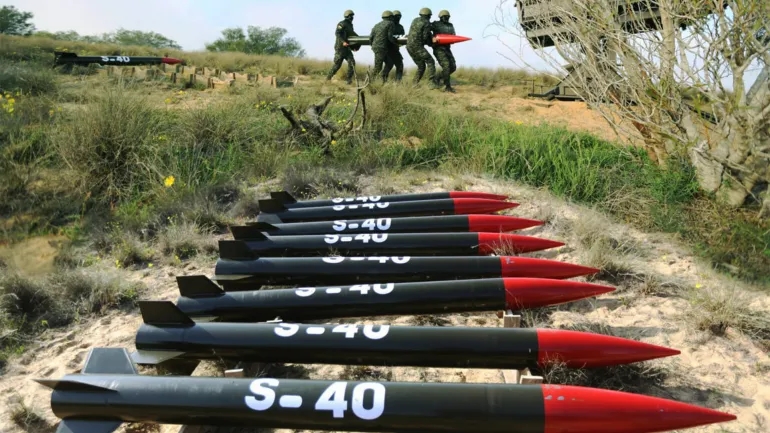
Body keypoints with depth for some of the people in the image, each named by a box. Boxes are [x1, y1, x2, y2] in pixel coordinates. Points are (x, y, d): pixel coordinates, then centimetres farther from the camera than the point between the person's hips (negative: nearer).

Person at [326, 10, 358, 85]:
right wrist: (343, 42, -32)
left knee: (352, 62, -6)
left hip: (347, 48, 8)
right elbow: (337, 33, -21)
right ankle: (328, 78, 8)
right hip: (340, 47, -8)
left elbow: (352, 34, 27)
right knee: (337, 64, -5)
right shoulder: (342, 24, -10)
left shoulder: (350, 25, 16)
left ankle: (348, 79, -2)